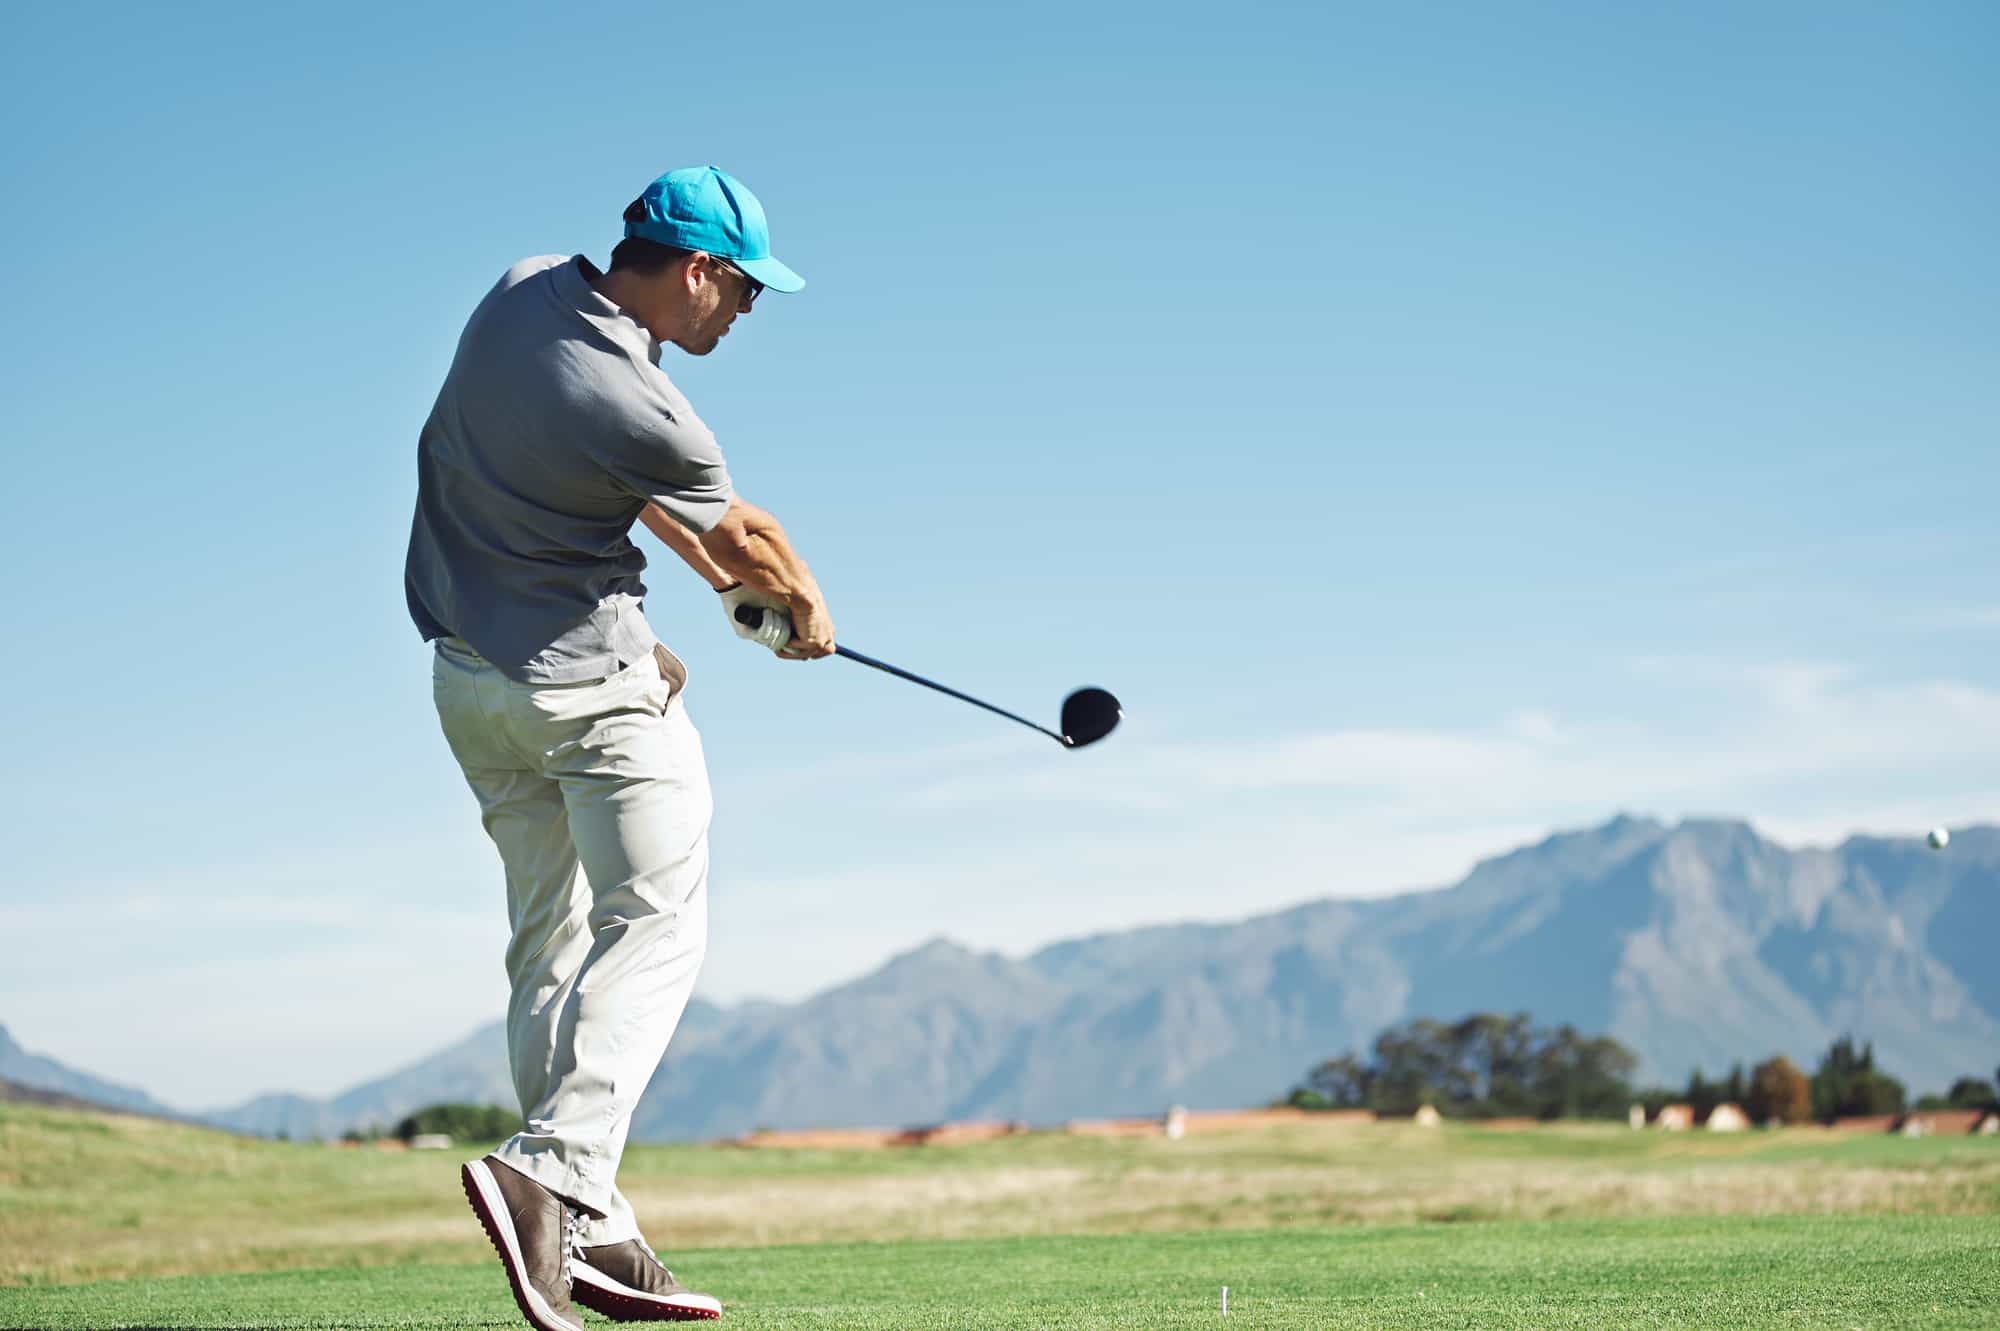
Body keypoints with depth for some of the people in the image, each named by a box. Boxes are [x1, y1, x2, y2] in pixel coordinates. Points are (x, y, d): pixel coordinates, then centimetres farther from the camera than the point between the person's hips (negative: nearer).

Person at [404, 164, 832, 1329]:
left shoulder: (524, 291, 1)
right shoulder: (645, 414, -22)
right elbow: (742, 536, -1)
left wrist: (723, 575, 22)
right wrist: (803, 601, 20)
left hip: (468, 678, 9)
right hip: (587, 683, -9)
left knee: (551, 942, 9)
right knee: (654, 925, -5)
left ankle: (587, 1231, 8)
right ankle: (557, 1168, -23)